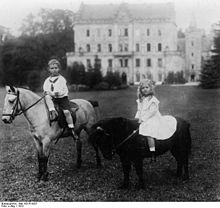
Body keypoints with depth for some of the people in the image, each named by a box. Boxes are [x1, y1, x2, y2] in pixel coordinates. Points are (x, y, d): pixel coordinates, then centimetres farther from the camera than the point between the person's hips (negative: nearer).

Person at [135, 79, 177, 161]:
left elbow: (152, 111, -16)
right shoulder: (140, 100, 15)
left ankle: (153, 154, -20)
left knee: (149, 135, -23)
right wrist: (137, 117, 4)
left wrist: (143, 119, -20)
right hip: (142, 121, 8)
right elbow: (139, 110, 21)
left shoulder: (153, 100, -9)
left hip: (152, 120, -8)